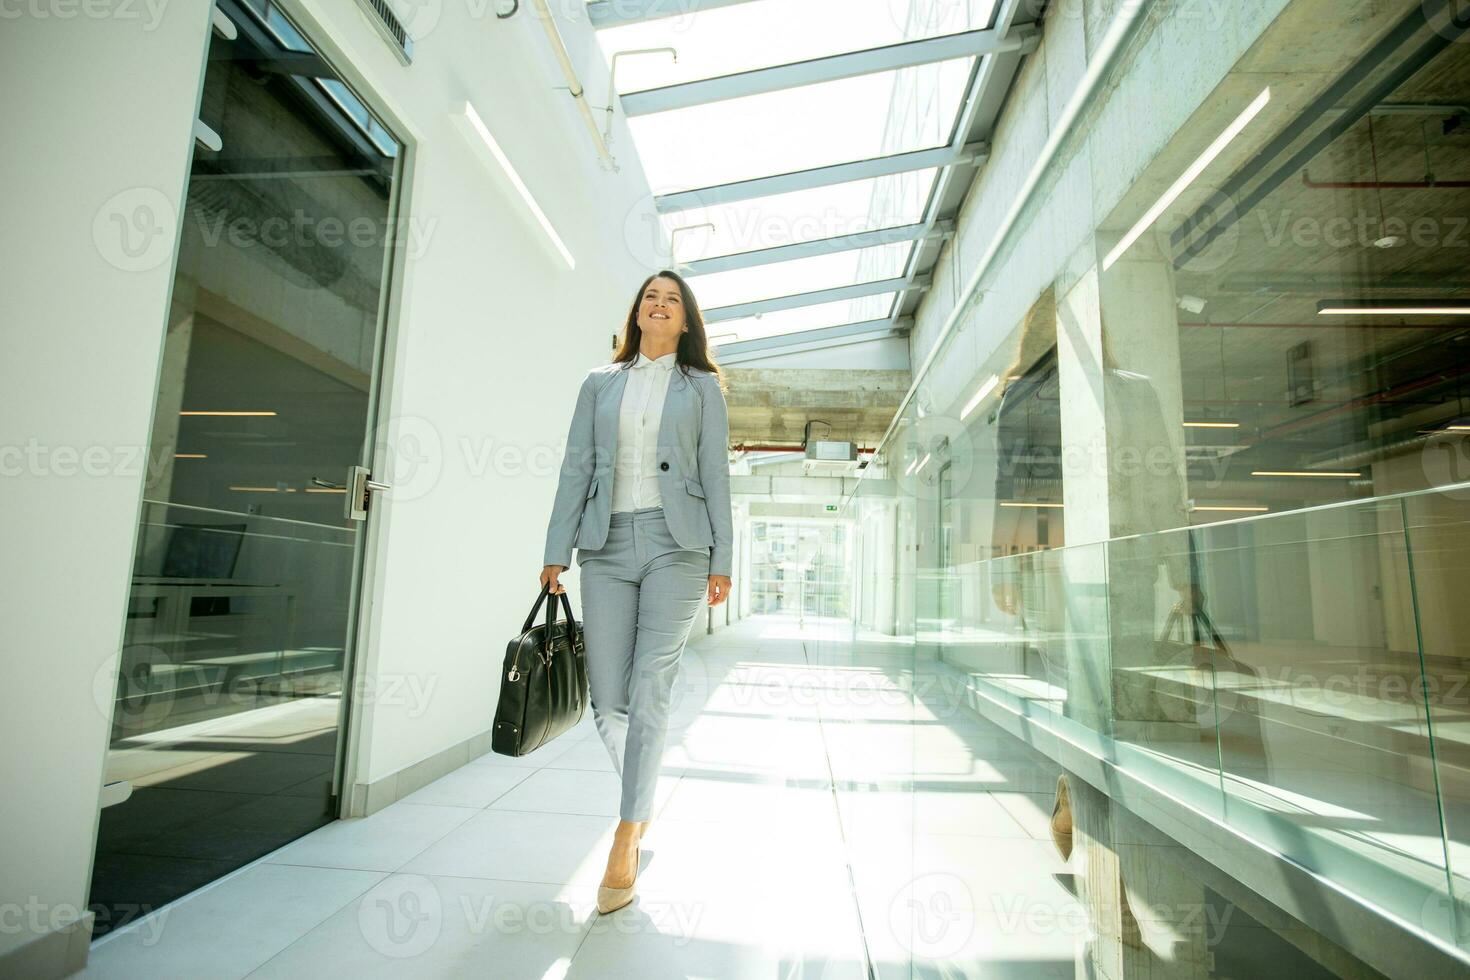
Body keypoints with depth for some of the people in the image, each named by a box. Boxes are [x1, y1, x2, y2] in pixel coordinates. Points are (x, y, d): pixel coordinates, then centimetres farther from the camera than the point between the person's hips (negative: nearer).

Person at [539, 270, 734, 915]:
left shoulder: (702, 387, 11)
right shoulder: (600, 383, 15)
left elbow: (716, 476, 6)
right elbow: (576, 468, 10)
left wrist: (722, 560, -1)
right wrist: (556, 551, 3)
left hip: (676, 544, -2)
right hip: (608, 545, 2)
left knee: (650, 686, -8)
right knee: (606, 698, 3)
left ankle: (625, 842, 4)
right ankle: (643, 795, 31)